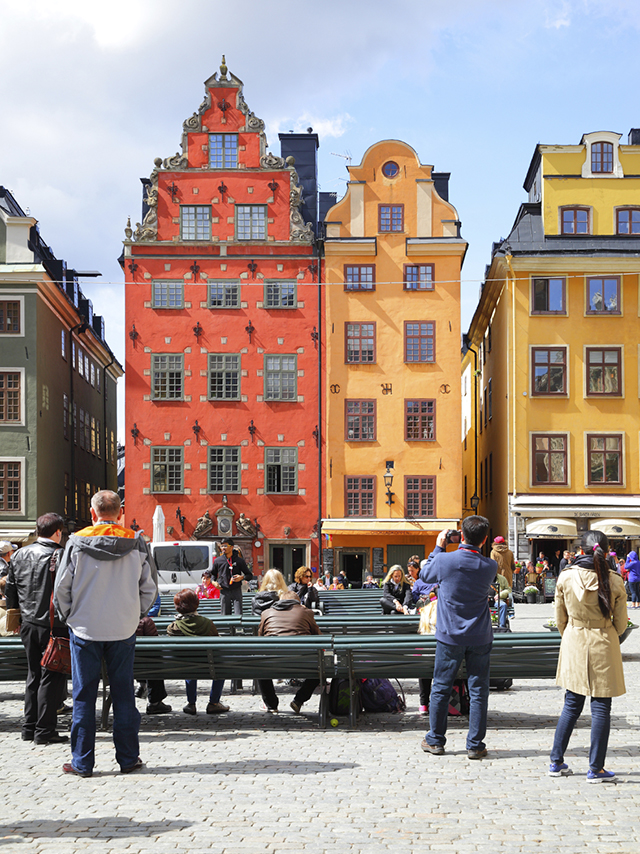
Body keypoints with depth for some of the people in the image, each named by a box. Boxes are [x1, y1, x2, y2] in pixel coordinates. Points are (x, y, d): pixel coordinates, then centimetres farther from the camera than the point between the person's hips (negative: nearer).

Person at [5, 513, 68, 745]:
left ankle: (29, 727, 19)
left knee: (34, 675, 16)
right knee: (51, 677, 1)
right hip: (53, 625, -6)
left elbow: (10, 589, 14)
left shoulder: (19, 555, 7)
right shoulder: (60, 556, -13)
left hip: (28, 624, 6)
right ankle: (44, 731, 1)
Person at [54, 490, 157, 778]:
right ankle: (128, 758, 13)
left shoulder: (77, 542, -7)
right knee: (123, 694, 9)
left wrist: (69, 617, 12)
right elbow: (149, 588, 3)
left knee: (84, 695, 6)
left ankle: (82, 762, 9)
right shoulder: (136, 544, -2)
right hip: (124, 630, 1)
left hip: (85, 628, -1)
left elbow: (62, 587, -3)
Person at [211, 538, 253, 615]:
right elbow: (213, 574, 24)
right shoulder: (218, 561, 7)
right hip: (224, 591, 2)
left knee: (238, 614, -8)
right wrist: (214, 581, 4)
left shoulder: (239, 560, 2)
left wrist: (242, 577, -12)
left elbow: (250, 575, 8)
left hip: (236, 590, -2)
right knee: (225, 615, 5)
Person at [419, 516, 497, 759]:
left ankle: (435, 740, 19)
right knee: (478, 691, 6)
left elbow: (425, 575, 7)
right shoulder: (490, 566, -6)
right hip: (480, 638, 1)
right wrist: (469, 549, 13)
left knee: (440, 688, 11)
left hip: (450, 636, -1)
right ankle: (475, 745, 8)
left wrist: (438, 547, 13)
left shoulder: (445, 560, -13)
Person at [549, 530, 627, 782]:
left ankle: (556, 762, 19)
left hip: (574, 645, 3)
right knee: (601, 708, 5)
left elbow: (560, 619, 3)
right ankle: (595, 769, 8)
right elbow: (621, 622, -2)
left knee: (571, 706, 15)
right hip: (603, 648, -3)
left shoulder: (566, 578, -7)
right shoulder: (614, 581, -12)